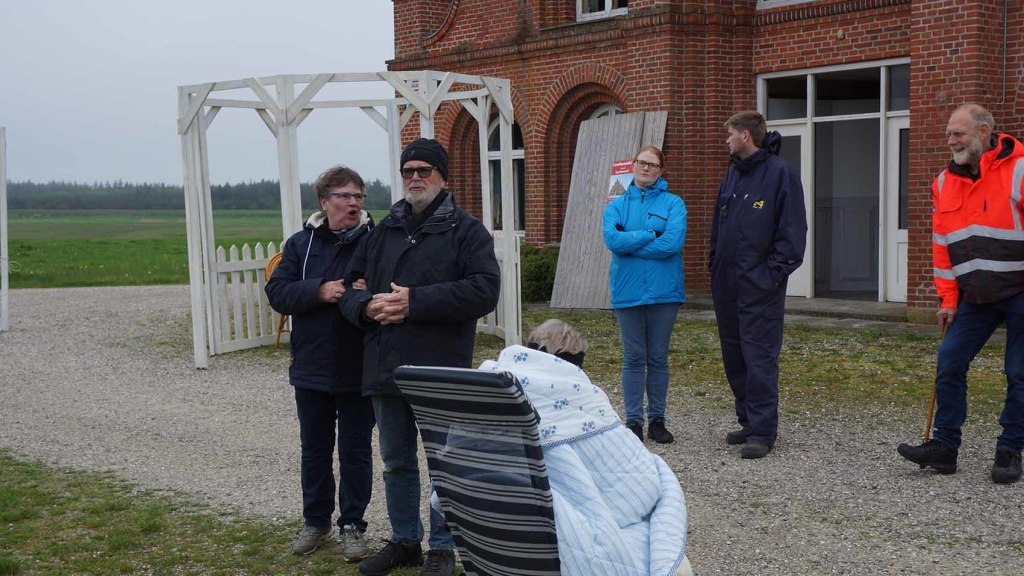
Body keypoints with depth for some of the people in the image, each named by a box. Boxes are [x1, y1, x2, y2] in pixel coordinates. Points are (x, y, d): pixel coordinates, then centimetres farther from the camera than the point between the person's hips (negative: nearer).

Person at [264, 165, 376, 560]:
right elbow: (277, 292, -4)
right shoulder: (300, 243, 2)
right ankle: (316, 520, 31)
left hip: (360, 371, -2)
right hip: (312, 369, 3)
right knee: (314, 450, 16)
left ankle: (352, 525, 22)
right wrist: (320, 291, -20)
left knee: (356, 452, 8)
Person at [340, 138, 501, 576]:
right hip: (386, 368, 5)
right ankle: (404, 540, 31)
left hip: (441, 371, -5)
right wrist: (367, 306, -10)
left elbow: (484, 290, -16)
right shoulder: (384, 231, 14)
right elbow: (351, 285, 15)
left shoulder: (466, 230, -3)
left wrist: (414, 301, -20)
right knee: (397, 462, 16)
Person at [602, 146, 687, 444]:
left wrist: (629, 242, -11)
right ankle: (633, 421, 12)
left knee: (658, 358, 9)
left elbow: (673, 242, -16)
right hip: (628, 292, 1)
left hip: (664, 292, 0)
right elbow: (612, 239, -12)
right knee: (633, 359, 5)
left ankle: (657, 420, 18)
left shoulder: (673, 203, 1)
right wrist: (650, 235, -13)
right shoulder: (617, 205, 6)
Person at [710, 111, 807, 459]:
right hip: (726, 284, 8)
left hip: (760, 287, -8)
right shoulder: (732, 175, 16)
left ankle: (762, 432, -1)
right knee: (734, 357, 12)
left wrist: (775, 272, -15)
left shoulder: (780, 173, -7)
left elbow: (793, 229, -11)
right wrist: (714, 263, 13)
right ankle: (748, 421, 23)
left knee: (759, 359, -6)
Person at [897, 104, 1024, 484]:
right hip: (974, 296, 5)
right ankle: (944, 447, 7)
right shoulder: (945, 182, 6)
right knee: (949, 364, 0)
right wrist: (948, 300, 5)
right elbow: (943, 245, 9)